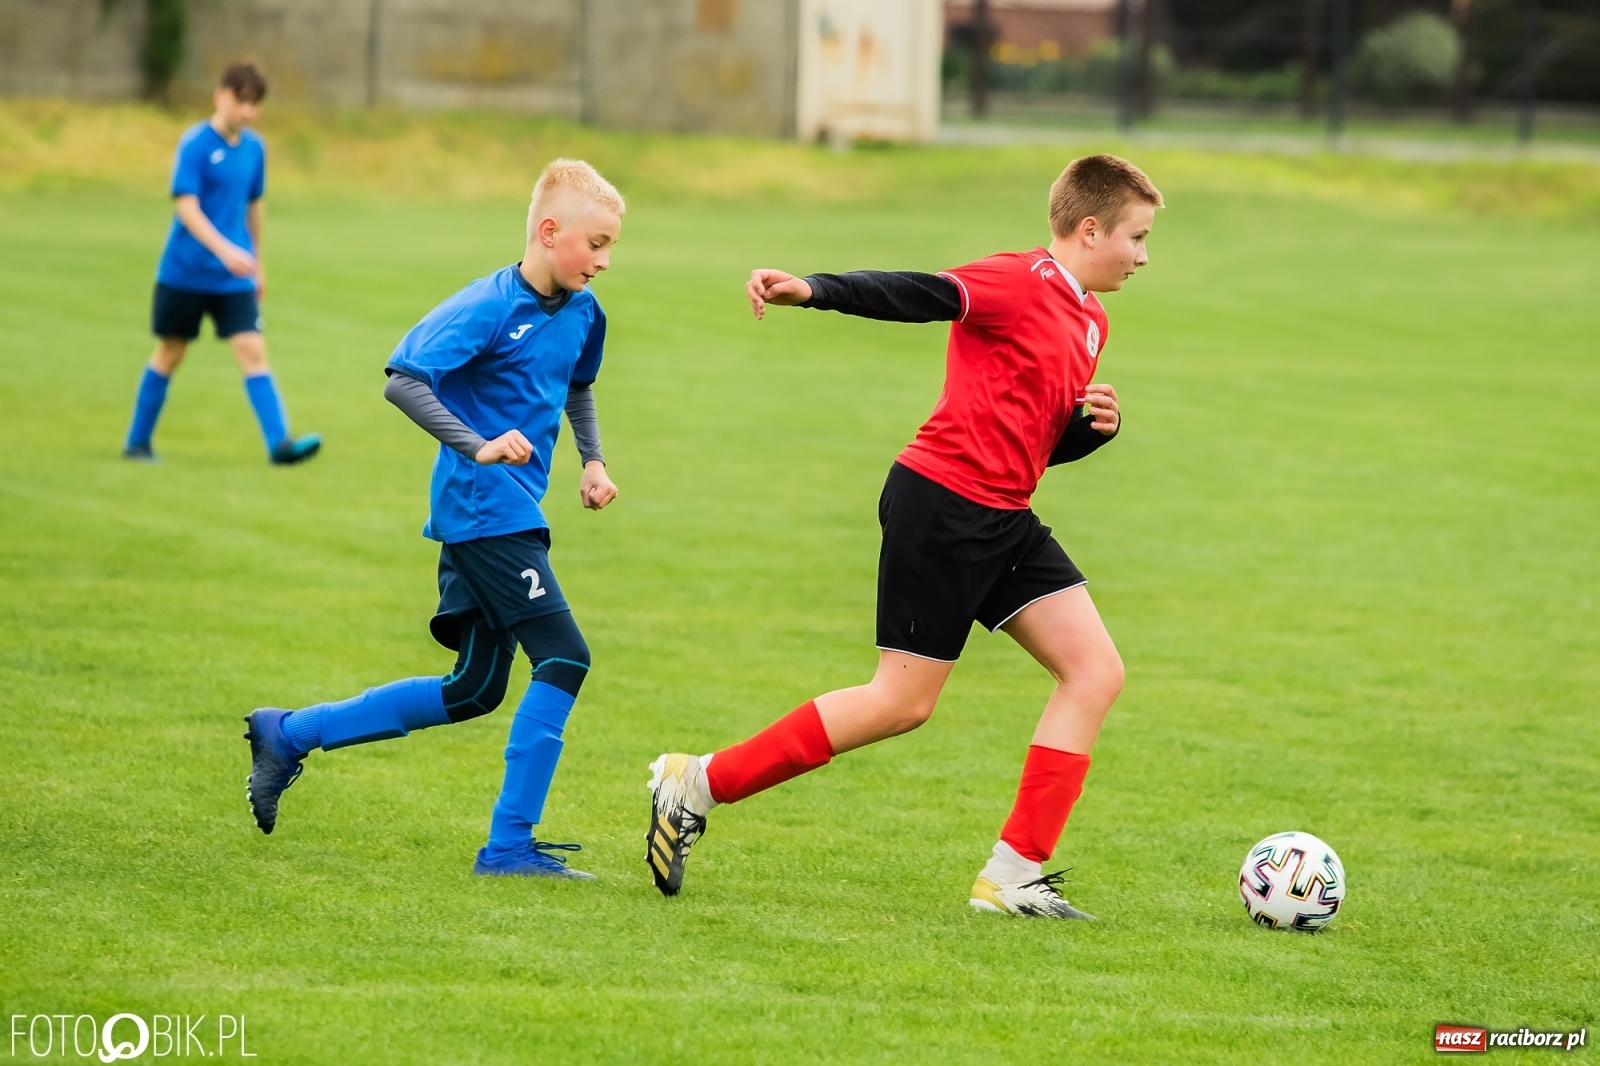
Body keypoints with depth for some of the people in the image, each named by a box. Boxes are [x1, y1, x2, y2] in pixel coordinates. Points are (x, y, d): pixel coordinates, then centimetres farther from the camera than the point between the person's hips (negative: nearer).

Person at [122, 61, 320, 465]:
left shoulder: (254, 148, 5)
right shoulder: (195, 143, -12)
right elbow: (186, 207, -20)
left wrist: (256, 261, 23)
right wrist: (225, 250, -31)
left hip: (235, 278, 4)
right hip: (185, 271, -4)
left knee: (252, 351, -9)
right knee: (170, 353, 7)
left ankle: (279, 443, -16)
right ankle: (137, 443, 22)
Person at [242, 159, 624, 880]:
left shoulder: (581, 312, 10)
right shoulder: (489, 307, -16)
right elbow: (402, 381, -23)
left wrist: (591, 458, 16)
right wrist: (479, 448, -30)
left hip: (509, 514, 9)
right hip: (482, 508, -9)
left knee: (473, 691, 12)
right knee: (563, 660, -13)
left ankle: (290, 734, 21)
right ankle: (509, 844, -8)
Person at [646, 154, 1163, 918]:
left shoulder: (1088, 321, 16)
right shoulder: (1018, 283, -11)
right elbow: (910, 294, -24)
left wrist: (1097, 424, 2)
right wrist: (811, 290, -40)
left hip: (1003, 519, 9)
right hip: (943, 505, -9)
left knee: (1096, 672, -1)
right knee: (902, 701, -6)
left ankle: (1015, 873, -1)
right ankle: (699, 783, 6)